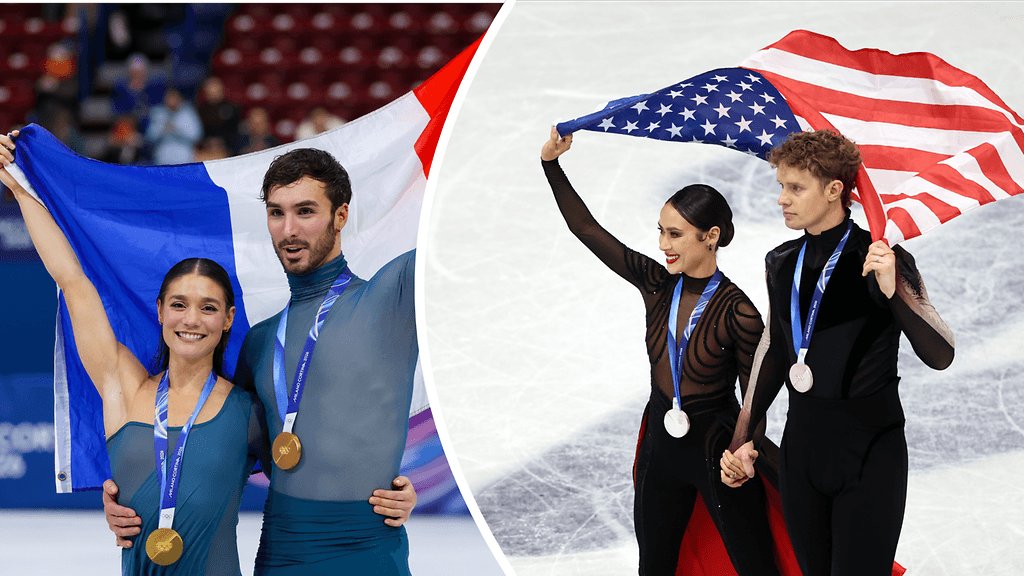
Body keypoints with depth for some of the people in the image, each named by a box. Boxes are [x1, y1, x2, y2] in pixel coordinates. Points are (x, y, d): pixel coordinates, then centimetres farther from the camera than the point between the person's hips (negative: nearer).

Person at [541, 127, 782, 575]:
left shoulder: (738, 314, -18)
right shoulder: (657, 285, -4)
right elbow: (586, 228, -2)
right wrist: (551, 163, -8)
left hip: (716, 450, -5)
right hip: (660, 446, 6)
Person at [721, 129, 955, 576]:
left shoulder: (884, 260, -10)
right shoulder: (782, 264, 8)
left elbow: (940, 355, -16)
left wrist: (892, 290, -30)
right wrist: (743, 439, 17)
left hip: (869, 454, -6)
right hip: (801, 448, 6)